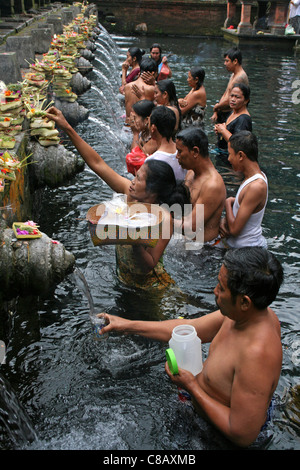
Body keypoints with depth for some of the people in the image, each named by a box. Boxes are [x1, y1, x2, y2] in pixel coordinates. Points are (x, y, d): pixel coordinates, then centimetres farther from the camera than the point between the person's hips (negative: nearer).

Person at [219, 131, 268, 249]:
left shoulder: (257, 186, -27)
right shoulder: (257, 176, 3)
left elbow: (235, 229, -25)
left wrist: (228, 203, -9)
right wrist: (224, 220, -6)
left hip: (246, 251, -9)